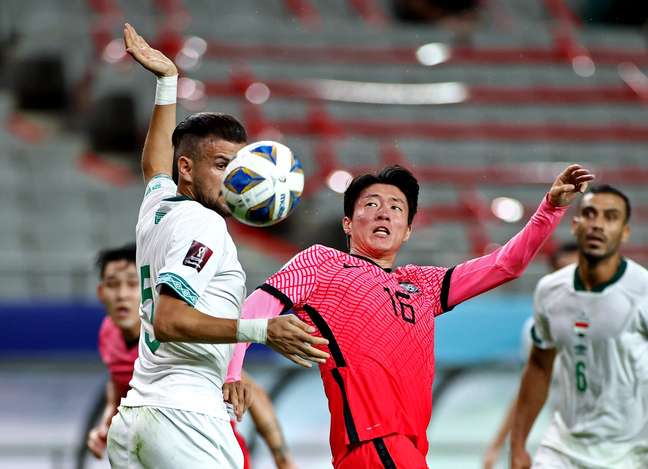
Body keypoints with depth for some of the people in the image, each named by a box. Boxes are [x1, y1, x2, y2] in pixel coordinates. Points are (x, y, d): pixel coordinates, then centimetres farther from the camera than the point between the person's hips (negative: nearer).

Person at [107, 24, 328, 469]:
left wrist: (168, 80, 49)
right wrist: (261, 330, -25)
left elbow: (156, 163, 44)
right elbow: (168, 321, -19)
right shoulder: (203, 223, -7)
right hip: (183, 414, -9)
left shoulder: (158, 207, 19)